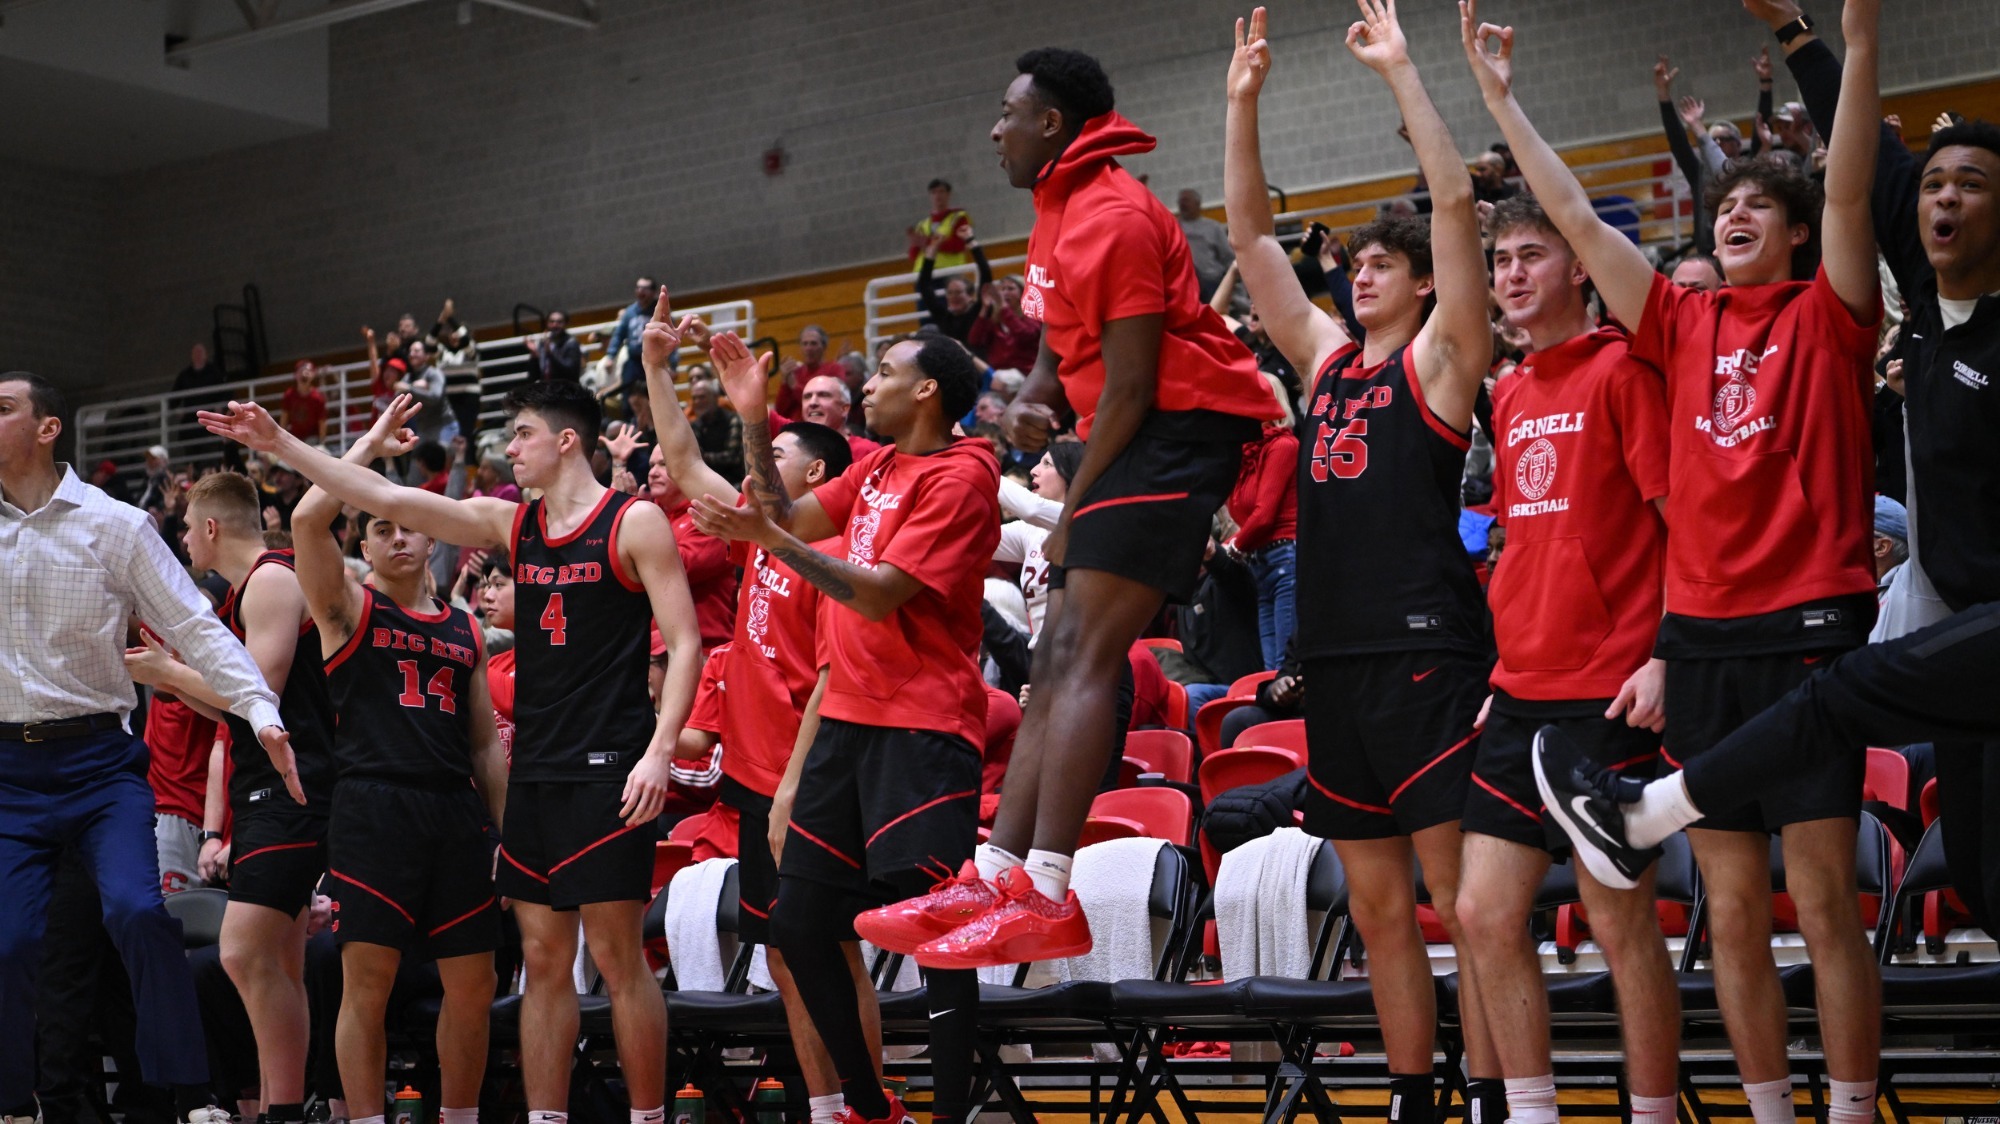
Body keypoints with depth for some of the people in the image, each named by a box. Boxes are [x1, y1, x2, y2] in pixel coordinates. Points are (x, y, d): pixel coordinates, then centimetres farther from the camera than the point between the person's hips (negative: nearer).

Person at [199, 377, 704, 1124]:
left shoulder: (634, 522, -4)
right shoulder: (513, 524, 13)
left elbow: (684, 642, -8)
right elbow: (389, 501, 10)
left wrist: (660, 750, -18)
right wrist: (280, 444, 5)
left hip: (606, 771, -6)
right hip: (535, 769, 6)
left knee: (617, 956, -5)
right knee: (543, 958, 6)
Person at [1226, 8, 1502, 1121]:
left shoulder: (1441, 357, 2)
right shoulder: (1326, 356, 17)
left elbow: (1457, 205, -9)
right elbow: (1252, 233, 18)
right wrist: (1244, 102, 11)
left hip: (1428, 652, -7)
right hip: (1336, 655, 7)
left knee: (1465, 901, -6)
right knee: (1380, 908, 10)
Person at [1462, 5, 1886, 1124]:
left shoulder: (1829, 313, 4)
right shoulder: (1684, 324, 14)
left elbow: (1850, 190, -11)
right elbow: (1577, 217, 15)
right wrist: (1502, 96, 14)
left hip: (1809, 622, -4)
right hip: (1700, 631, 5)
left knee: (1824, 901, -5)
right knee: (1734, 909, 6)